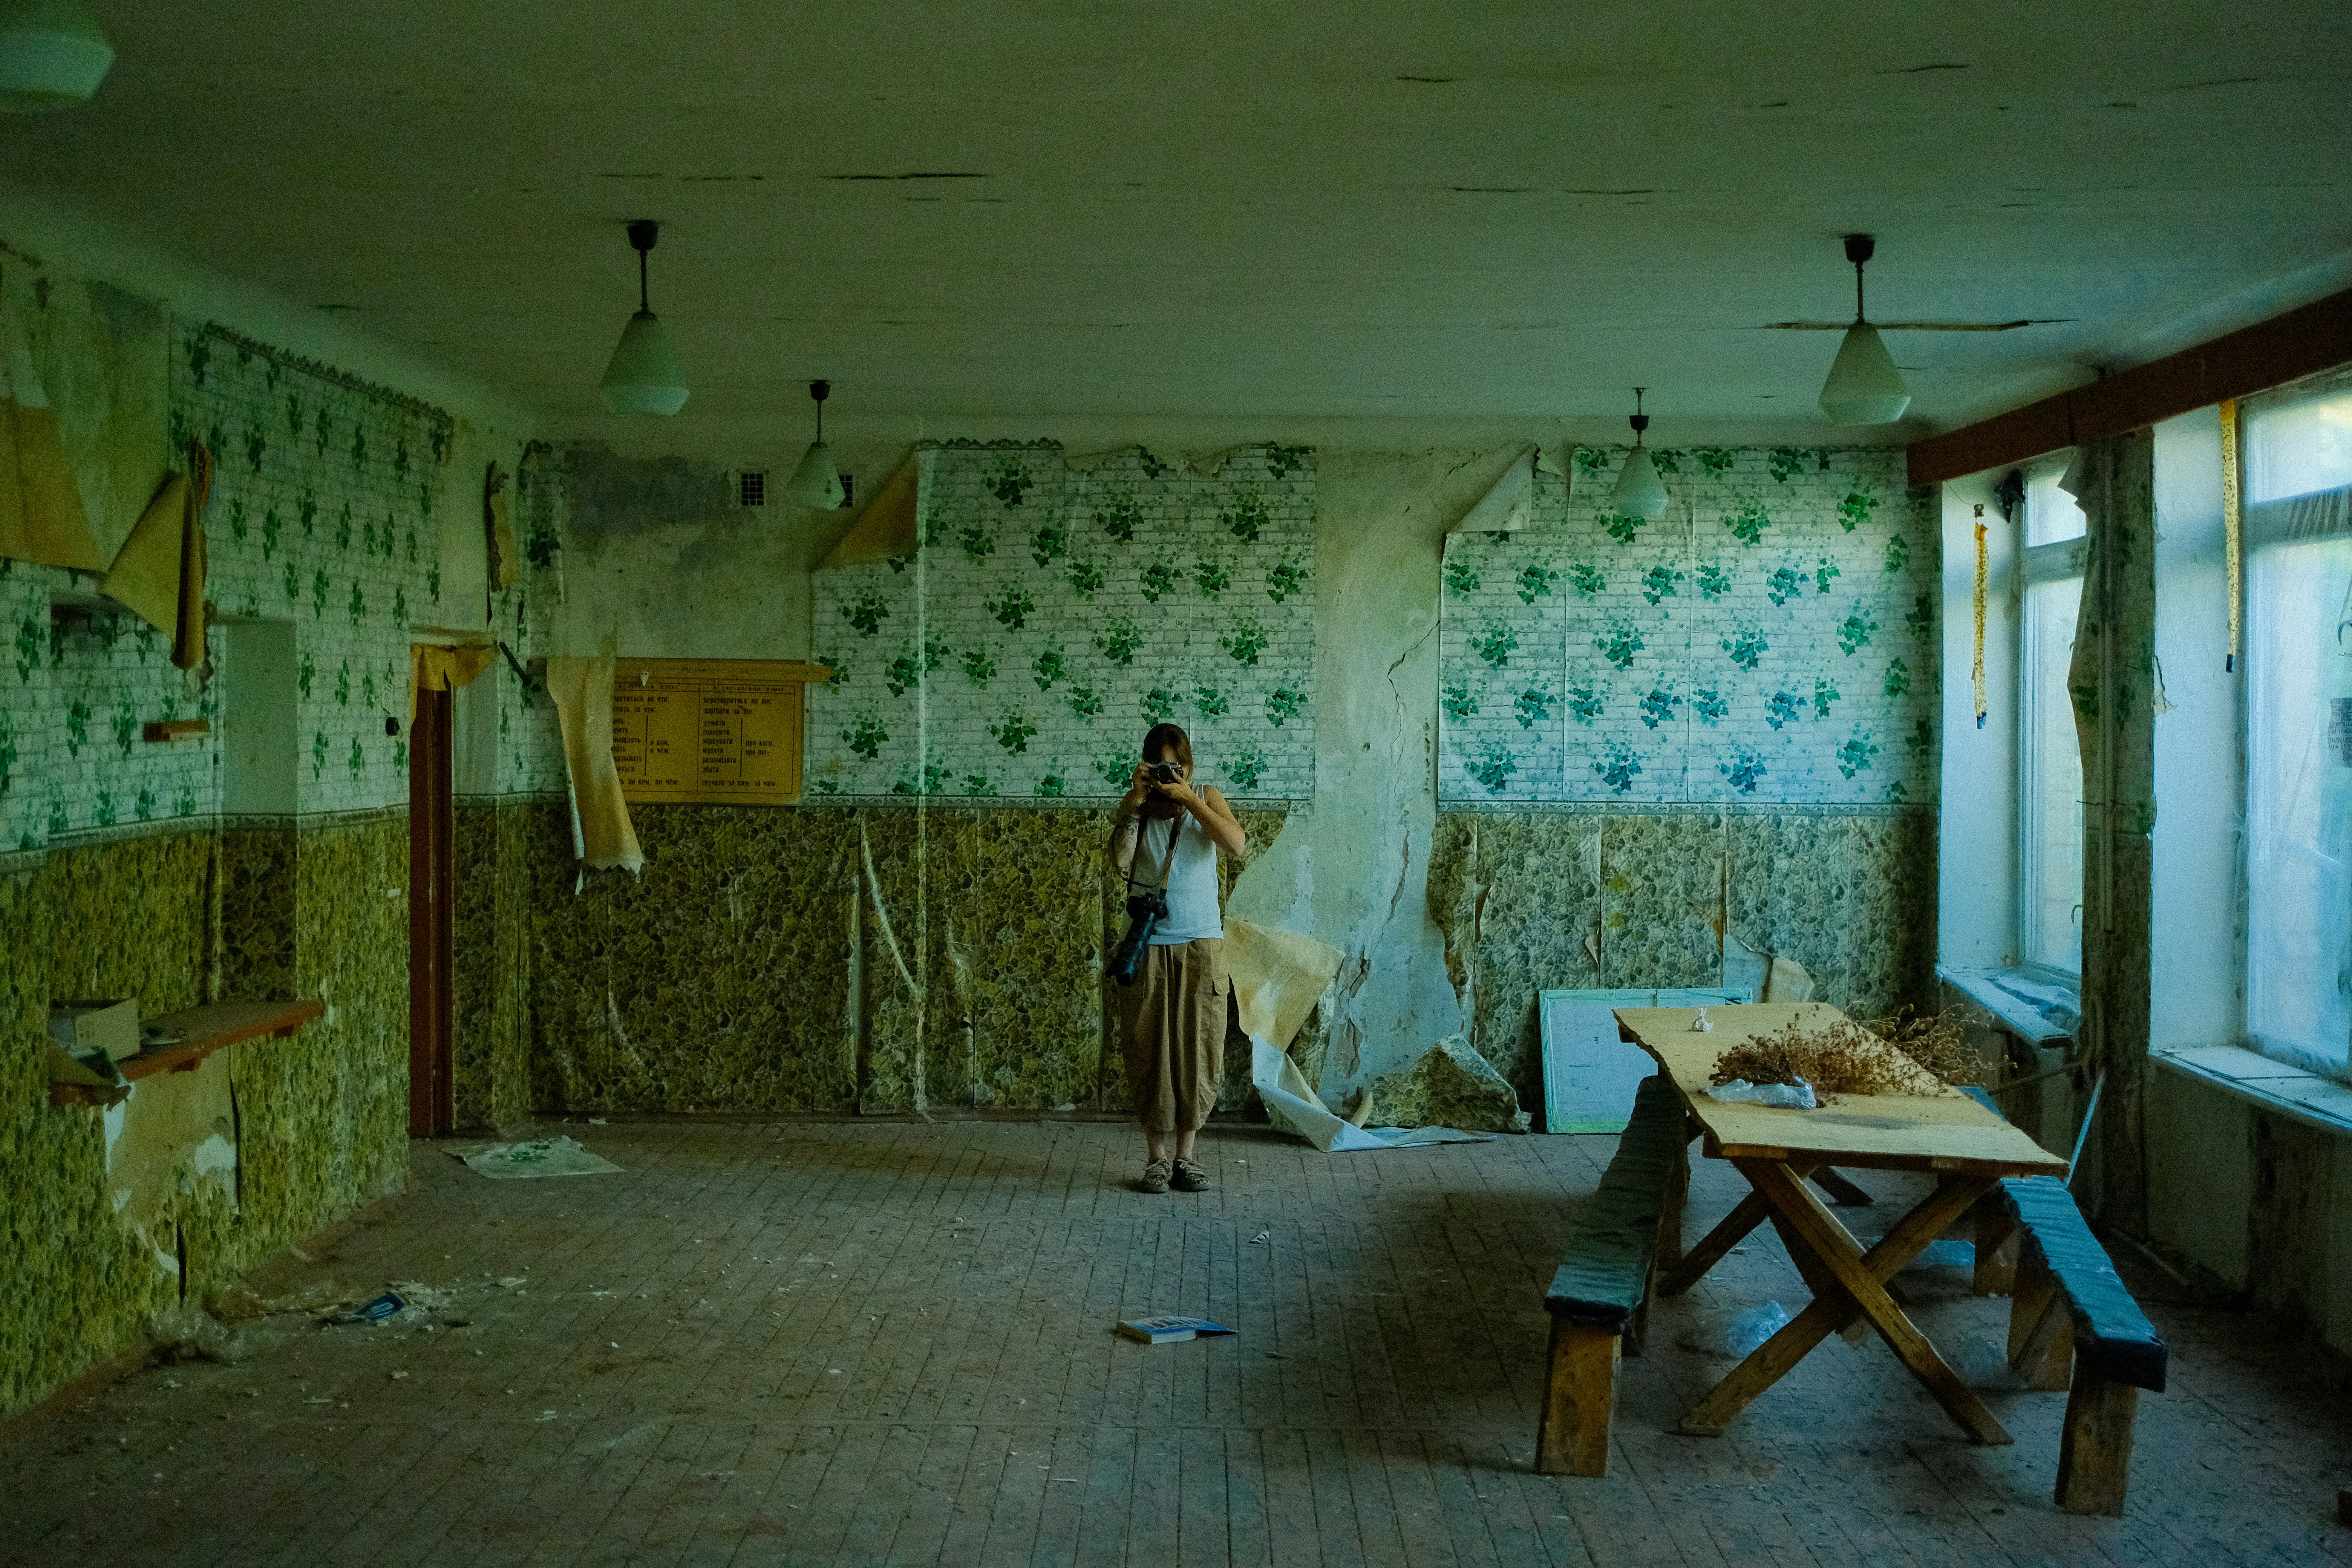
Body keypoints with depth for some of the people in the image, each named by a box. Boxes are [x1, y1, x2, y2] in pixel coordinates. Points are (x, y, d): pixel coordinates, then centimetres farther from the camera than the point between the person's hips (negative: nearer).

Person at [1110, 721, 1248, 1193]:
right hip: (1148, 944, 0)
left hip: (1201, 944, 0)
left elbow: (1236, 845, -15)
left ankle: (1185, 1154, 11)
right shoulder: (1135, 805, 3)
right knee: (1149, 1050, 0)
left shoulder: (1207, 798, 3)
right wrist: (1135, 805, -18)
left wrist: (1188, 799, -19)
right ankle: (1157, 1156, 9)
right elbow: (1120, 860, -13)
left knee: (1198, 1049, 1)